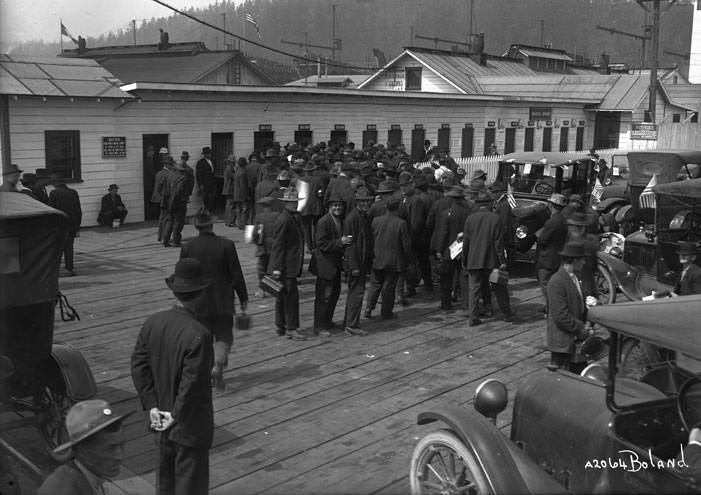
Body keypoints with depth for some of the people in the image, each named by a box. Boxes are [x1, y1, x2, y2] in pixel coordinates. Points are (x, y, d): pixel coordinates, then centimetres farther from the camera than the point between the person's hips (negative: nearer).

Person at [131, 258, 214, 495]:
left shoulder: (153, 322, -6)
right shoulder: (198, 335, -26)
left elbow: (138, 365, -3)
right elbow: (192, 383, -26)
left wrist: (152, 406, -3)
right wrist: (176, 417, -13)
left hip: (161, 423, 7)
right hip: (190, 427, -6)